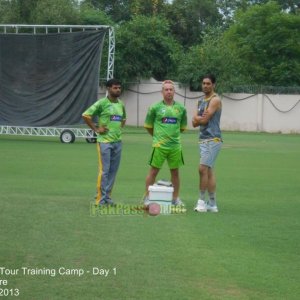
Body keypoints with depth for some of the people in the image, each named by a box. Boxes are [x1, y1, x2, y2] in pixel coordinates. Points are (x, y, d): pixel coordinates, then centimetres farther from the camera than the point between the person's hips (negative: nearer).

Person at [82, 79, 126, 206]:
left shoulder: (121, 104, 12)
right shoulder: (102, 103, -8)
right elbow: (86, 115, -10)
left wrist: (120, 128, 14)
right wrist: (96, 129, -9)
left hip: (117, 142, 6)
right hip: (105, 141, -6)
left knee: (113, 170, 8)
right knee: (104, 170, -6)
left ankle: (108, 196, 15)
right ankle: (101, 198, -2)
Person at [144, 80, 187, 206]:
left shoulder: (181, 108, 6)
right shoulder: (155, 107, -2)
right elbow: (148, 126, 7)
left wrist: (173, 133, 13)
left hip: (175, 146, 3)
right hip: (159, 145, -3)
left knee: (175, 172, 10)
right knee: (154, 171, 2)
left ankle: (176, 198, 19)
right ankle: (147, 197, 10)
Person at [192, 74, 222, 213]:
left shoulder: (215, 100, -9)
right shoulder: (201, 101, 17)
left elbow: (204, 120, -16)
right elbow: (195, 122, 10)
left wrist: (198, 118, 4)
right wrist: (200, 118, -9)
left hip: (212, 140, -9)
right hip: (203, 139, 9)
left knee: (203, 169, -13)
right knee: (209, 171, 8)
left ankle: (202, 200, -6)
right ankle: (212, 204, 9)